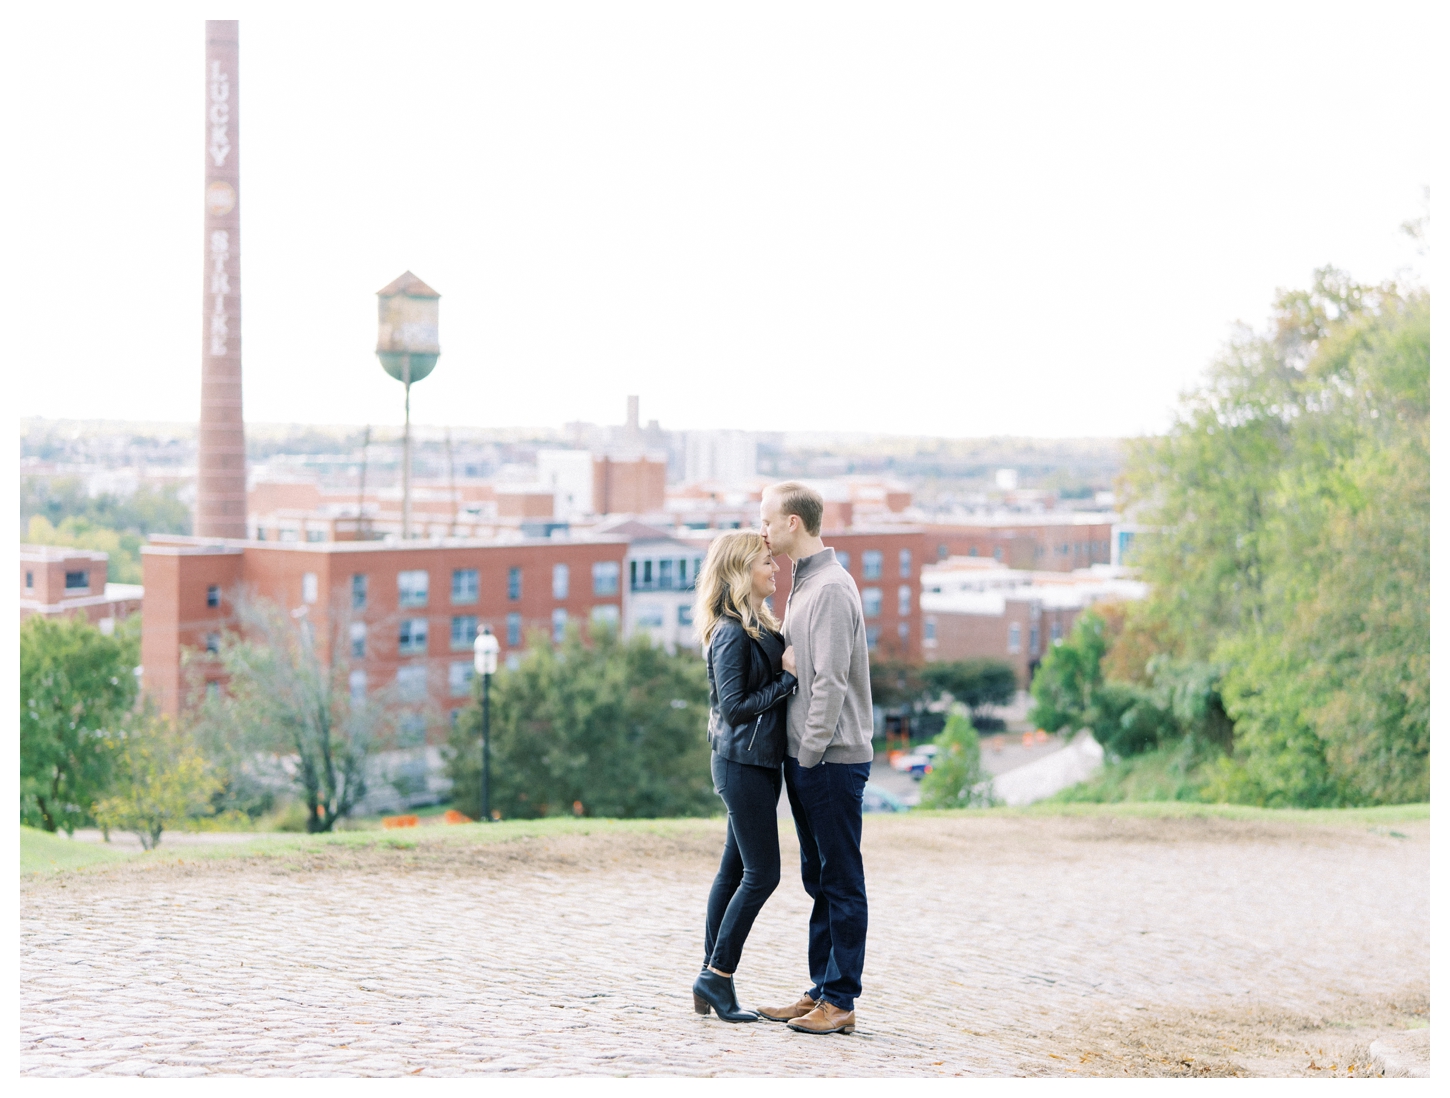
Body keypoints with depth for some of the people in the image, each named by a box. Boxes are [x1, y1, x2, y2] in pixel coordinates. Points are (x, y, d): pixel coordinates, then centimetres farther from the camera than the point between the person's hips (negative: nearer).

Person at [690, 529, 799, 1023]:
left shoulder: (761, 627, 13)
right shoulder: (732, 634, -15)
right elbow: (735, 707, -18)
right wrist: (788, 677, -14)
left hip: (759, 763, 10)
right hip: (742, 763, -10)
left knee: (734, 871, 11)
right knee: (762, 873, -6)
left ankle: (712, 982, 15)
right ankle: (717, 976, 1)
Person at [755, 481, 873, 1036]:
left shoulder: (831, 588, -15)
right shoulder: (803, 583, 16)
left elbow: (831, 682, -20)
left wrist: (811, 752, -18)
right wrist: (799, 755, 15)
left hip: (832, 760, -10)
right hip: (806, 758, 10)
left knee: (841, 881, -3)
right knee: (818, 879, 14)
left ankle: (840, 1001, 1)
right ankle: (821, 991, 21)